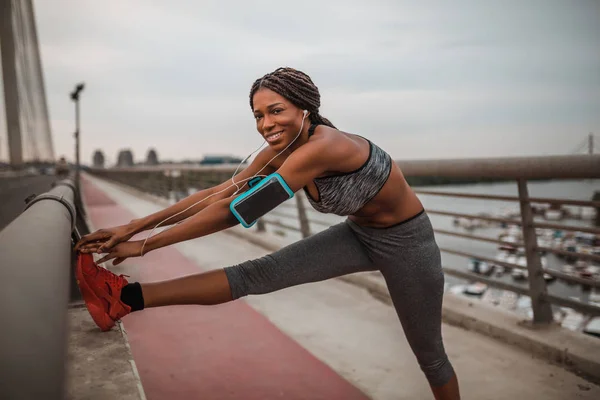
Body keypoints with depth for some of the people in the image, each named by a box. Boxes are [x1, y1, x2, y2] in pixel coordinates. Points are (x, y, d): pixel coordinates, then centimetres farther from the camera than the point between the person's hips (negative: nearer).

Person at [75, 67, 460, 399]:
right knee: (259, 273, -12)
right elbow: (219, 193, -9)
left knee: (428, 353, 12)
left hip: (406, 240, -5)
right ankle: (127, 298, -17)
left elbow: (239, 209, -34)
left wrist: (146, 246, -28)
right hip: (359, 234, 6)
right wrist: (135, 226, -12)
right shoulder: (282, 150, -10)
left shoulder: (322, 147, -35)